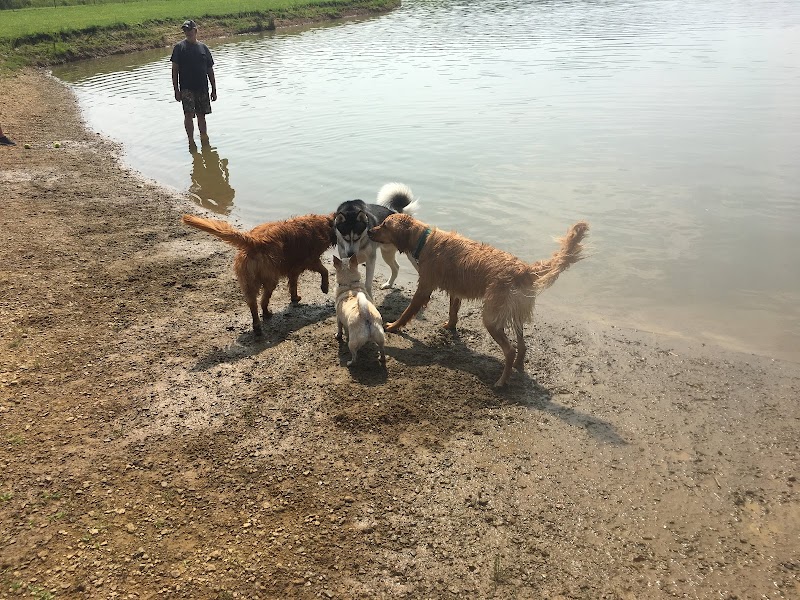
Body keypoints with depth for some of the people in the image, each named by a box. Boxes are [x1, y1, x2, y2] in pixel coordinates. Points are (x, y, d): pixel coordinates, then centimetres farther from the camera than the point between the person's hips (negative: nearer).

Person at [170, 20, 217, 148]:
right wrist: (176, 90, -8)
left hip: (202, 88, 3)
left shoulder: (203, 47, 8)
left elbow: (210, 70, 12)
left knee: (201, 115, 10)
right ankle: (191, 140, -2)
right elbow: (175, 70, -1)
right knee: (188, 114, -11)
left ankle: (204, 137, 24)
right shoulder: (179, 47, 0)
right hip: (186, 88, -3)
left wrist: (214, 89, 9)